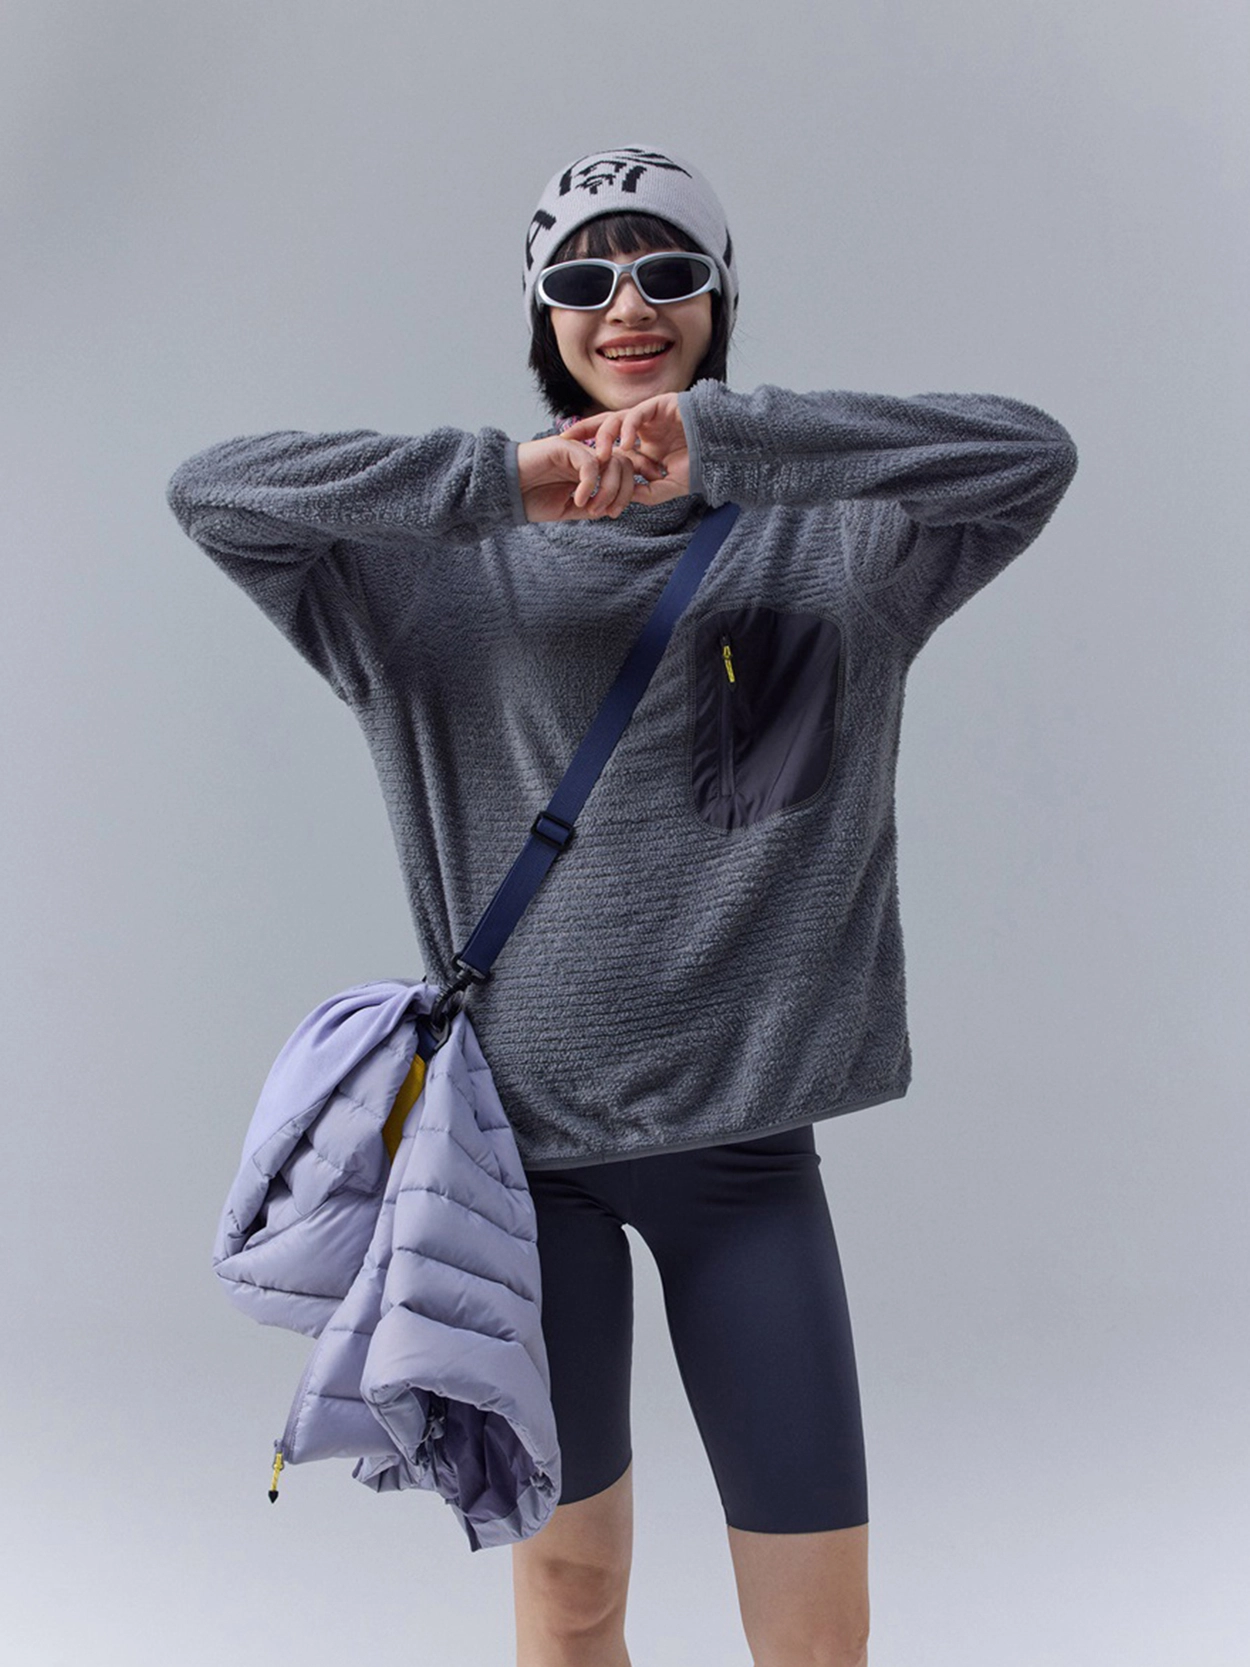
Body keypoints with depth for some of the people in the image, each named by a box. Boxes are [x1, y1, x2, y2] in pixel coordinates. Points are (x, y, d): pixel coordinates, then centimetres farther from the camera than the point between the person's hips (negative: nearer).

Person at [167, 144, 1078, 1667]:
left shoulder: (818, 539, 4)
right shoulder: (458, 559, 4)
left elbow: (1032, 456, -12)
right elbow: (212, 492, -7)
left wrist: (719, 439, -21)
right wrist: (506, 477, -17)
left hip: (745, 1126, 0)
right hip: (526, 1124, 0)